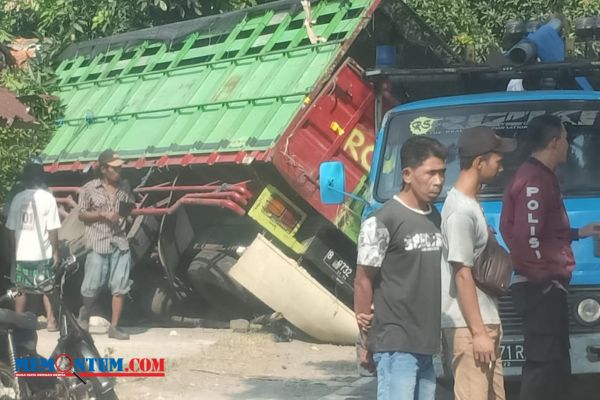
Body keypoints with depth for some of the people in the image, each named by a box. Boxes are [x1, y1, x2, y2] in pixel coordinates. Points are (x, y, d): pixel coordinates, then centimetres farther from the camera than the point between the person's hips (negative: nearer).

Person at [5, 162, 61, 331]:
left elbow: (11, 229, 4)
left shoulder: (17, 199, 2)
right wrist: (55, 251, -1)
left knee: (21, 289, 11)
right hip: (43, 253, -2)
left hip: (21, 253, 3)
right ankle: (51, 320, 9)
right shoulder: (48, 198, -8)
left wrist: (14, 250, 15)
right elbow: (52, 230, -10)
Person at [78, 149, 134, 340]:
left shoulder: (124, 188, 10)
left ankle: (114, 327, 5)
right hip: (98, 243, -3)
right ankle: (85, 313, 28)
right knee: (92, 286, -1)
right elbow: (82, 215, -1)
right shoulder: (89, 189, -1)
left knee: (120, 287, -1)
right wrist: (103, 214, -12)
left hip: (120, 243, 3)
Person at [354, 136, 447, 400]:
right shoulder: (382, 222, -9)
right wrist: (366, 341, -5)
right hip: (395, 345, -7)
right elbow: (363, 282, -6)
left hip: (427, 343, 7)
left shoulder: (437, 219, 12)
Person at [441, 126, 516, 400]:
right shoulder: (461, 210, -17)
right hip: (468, 326, -10)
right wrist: (478, 333, -20)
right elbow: (462, 276, -20)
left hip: (484, 321, 10)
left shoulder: (468, 202, 14)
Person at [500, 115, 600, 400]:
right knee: (544, 365, -11)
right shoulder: (535, 180, -16)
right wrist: (544, 275, -18)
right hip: (542, 288, -11)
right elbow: (527, 237, -25)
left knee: (555, 366, 15)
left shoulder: (539, 176, 17)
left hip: (545, 288, 11)